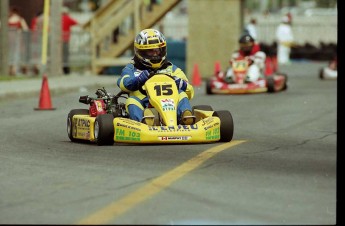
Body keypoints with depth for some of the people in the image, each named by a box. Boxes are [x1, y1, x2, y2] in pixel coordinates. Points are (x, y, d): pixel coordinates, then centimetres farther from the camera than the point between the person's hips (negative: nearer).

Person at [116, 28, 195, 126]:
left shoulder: (172, 69, 26)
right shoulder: (132, 69, 21)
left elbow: (190, 92, 17)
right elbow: (123, 84, -2)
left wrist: (181, 83, -7)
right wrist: (139, 79, -24)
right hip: (144, 107, -1)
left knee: (181, 94, -22)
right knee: (132, 100, -30)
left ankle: (185, 116, -52)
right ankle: (144, 120, -60)